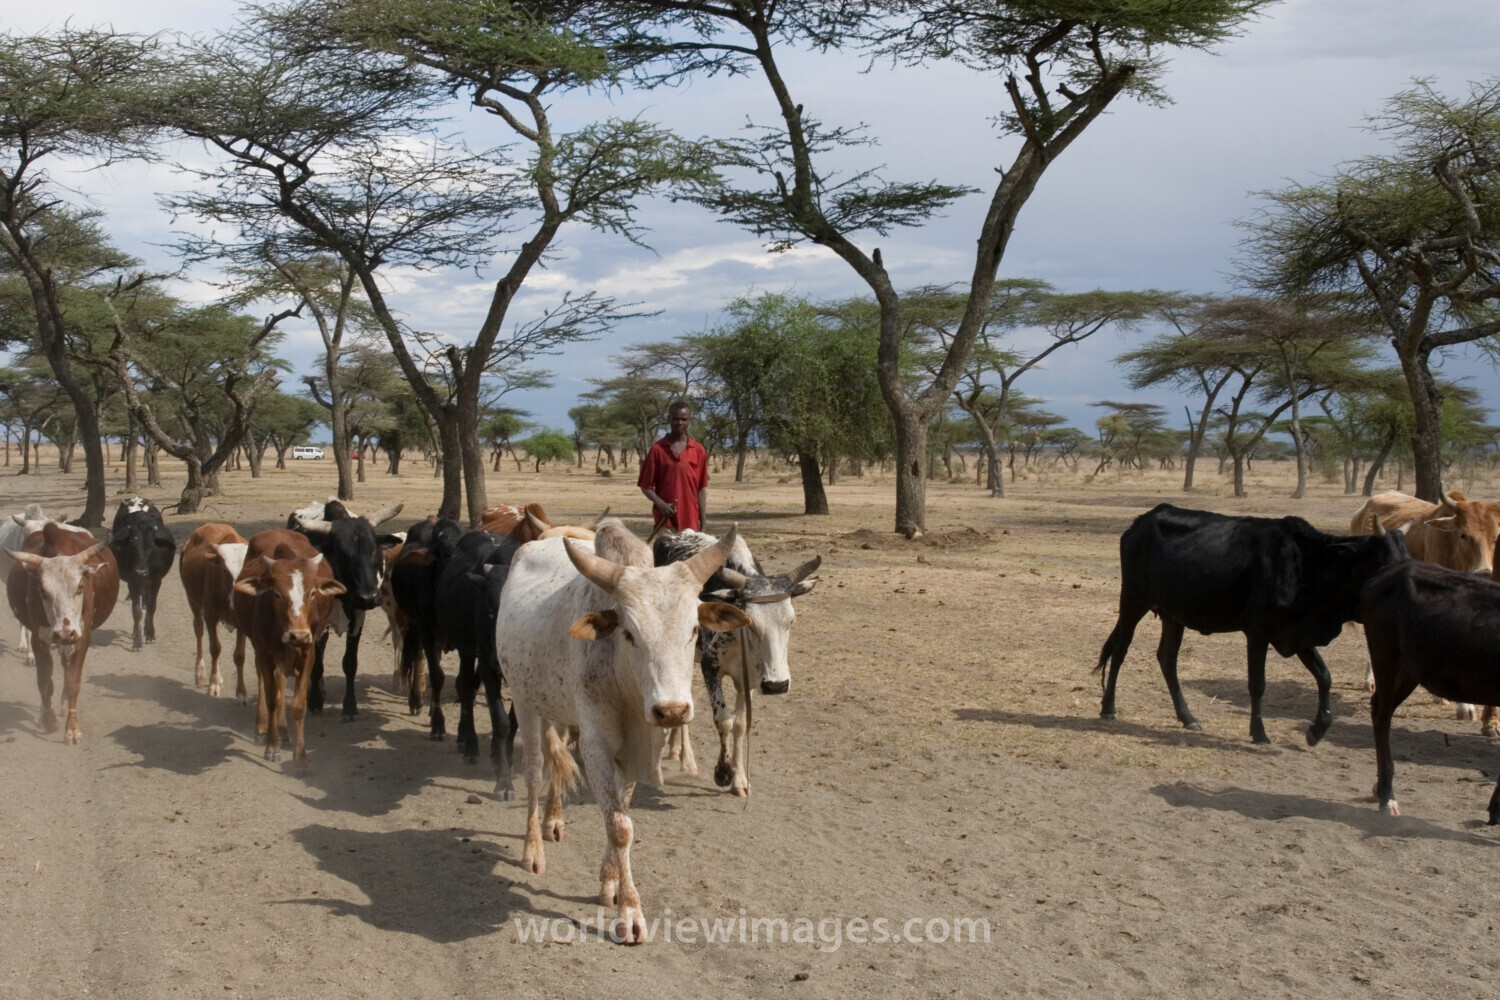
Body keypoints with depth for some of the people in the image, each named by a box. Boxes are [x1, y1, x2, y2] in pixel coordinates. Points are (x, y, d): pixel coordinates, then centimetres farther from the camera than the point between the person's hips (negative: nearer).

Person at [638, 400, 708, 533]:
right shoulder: (657, 449, 0)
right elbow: (646, 486, 2)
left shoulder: (698, 451, 5)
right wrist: (661, 504, -15)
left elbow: (701, 489, 6)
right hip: (664, 519, -2)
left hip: (690, 521, 2)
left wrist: (702, 523, 4)